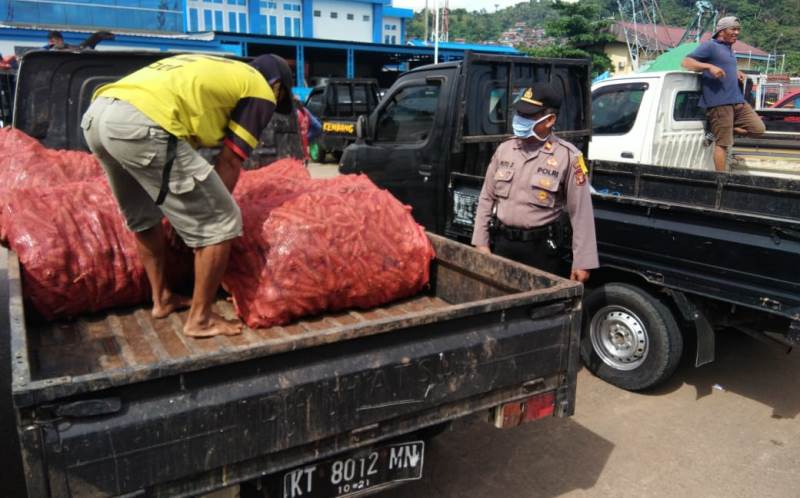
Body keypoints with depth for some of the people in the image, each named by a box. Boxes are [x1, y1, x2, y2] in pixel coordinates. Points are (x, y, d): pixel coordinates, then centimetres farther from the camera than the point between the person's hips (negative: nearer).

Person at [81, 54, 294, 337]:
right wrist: (213, 206, 20)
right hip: (140, 124, -9)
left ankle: (161, 299, 40)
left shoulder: (214, 70, 35)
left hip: (97, 113, 9)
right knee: (220, 222, 4)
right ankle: (200, 319, 14)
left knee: (143, 217, 29)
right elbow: (230, 161, 8)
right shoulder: (260, 90, 13)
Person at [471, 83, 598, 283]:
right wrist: (481, 241, 6)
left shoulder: (567, 155, -10)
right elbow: (487, 198, 10)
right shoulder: (504, 149, 4)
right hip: (503, 243, 5)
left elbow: (581, 212, -10)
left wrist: (582, 262, -12)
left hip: (541, 248, -4)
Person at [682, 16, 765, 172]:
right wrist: (709, 66, -24)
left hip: (738, 101, 8)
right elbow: (686, 62, -12)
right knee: (722, 143, -8)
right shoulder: (709, 46, -3)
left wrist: (736, 72, 16)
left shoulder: (729, 49, 22)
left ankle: (718, 129, 12)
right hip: (719, 103, -8)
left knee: (758, 128, 7)